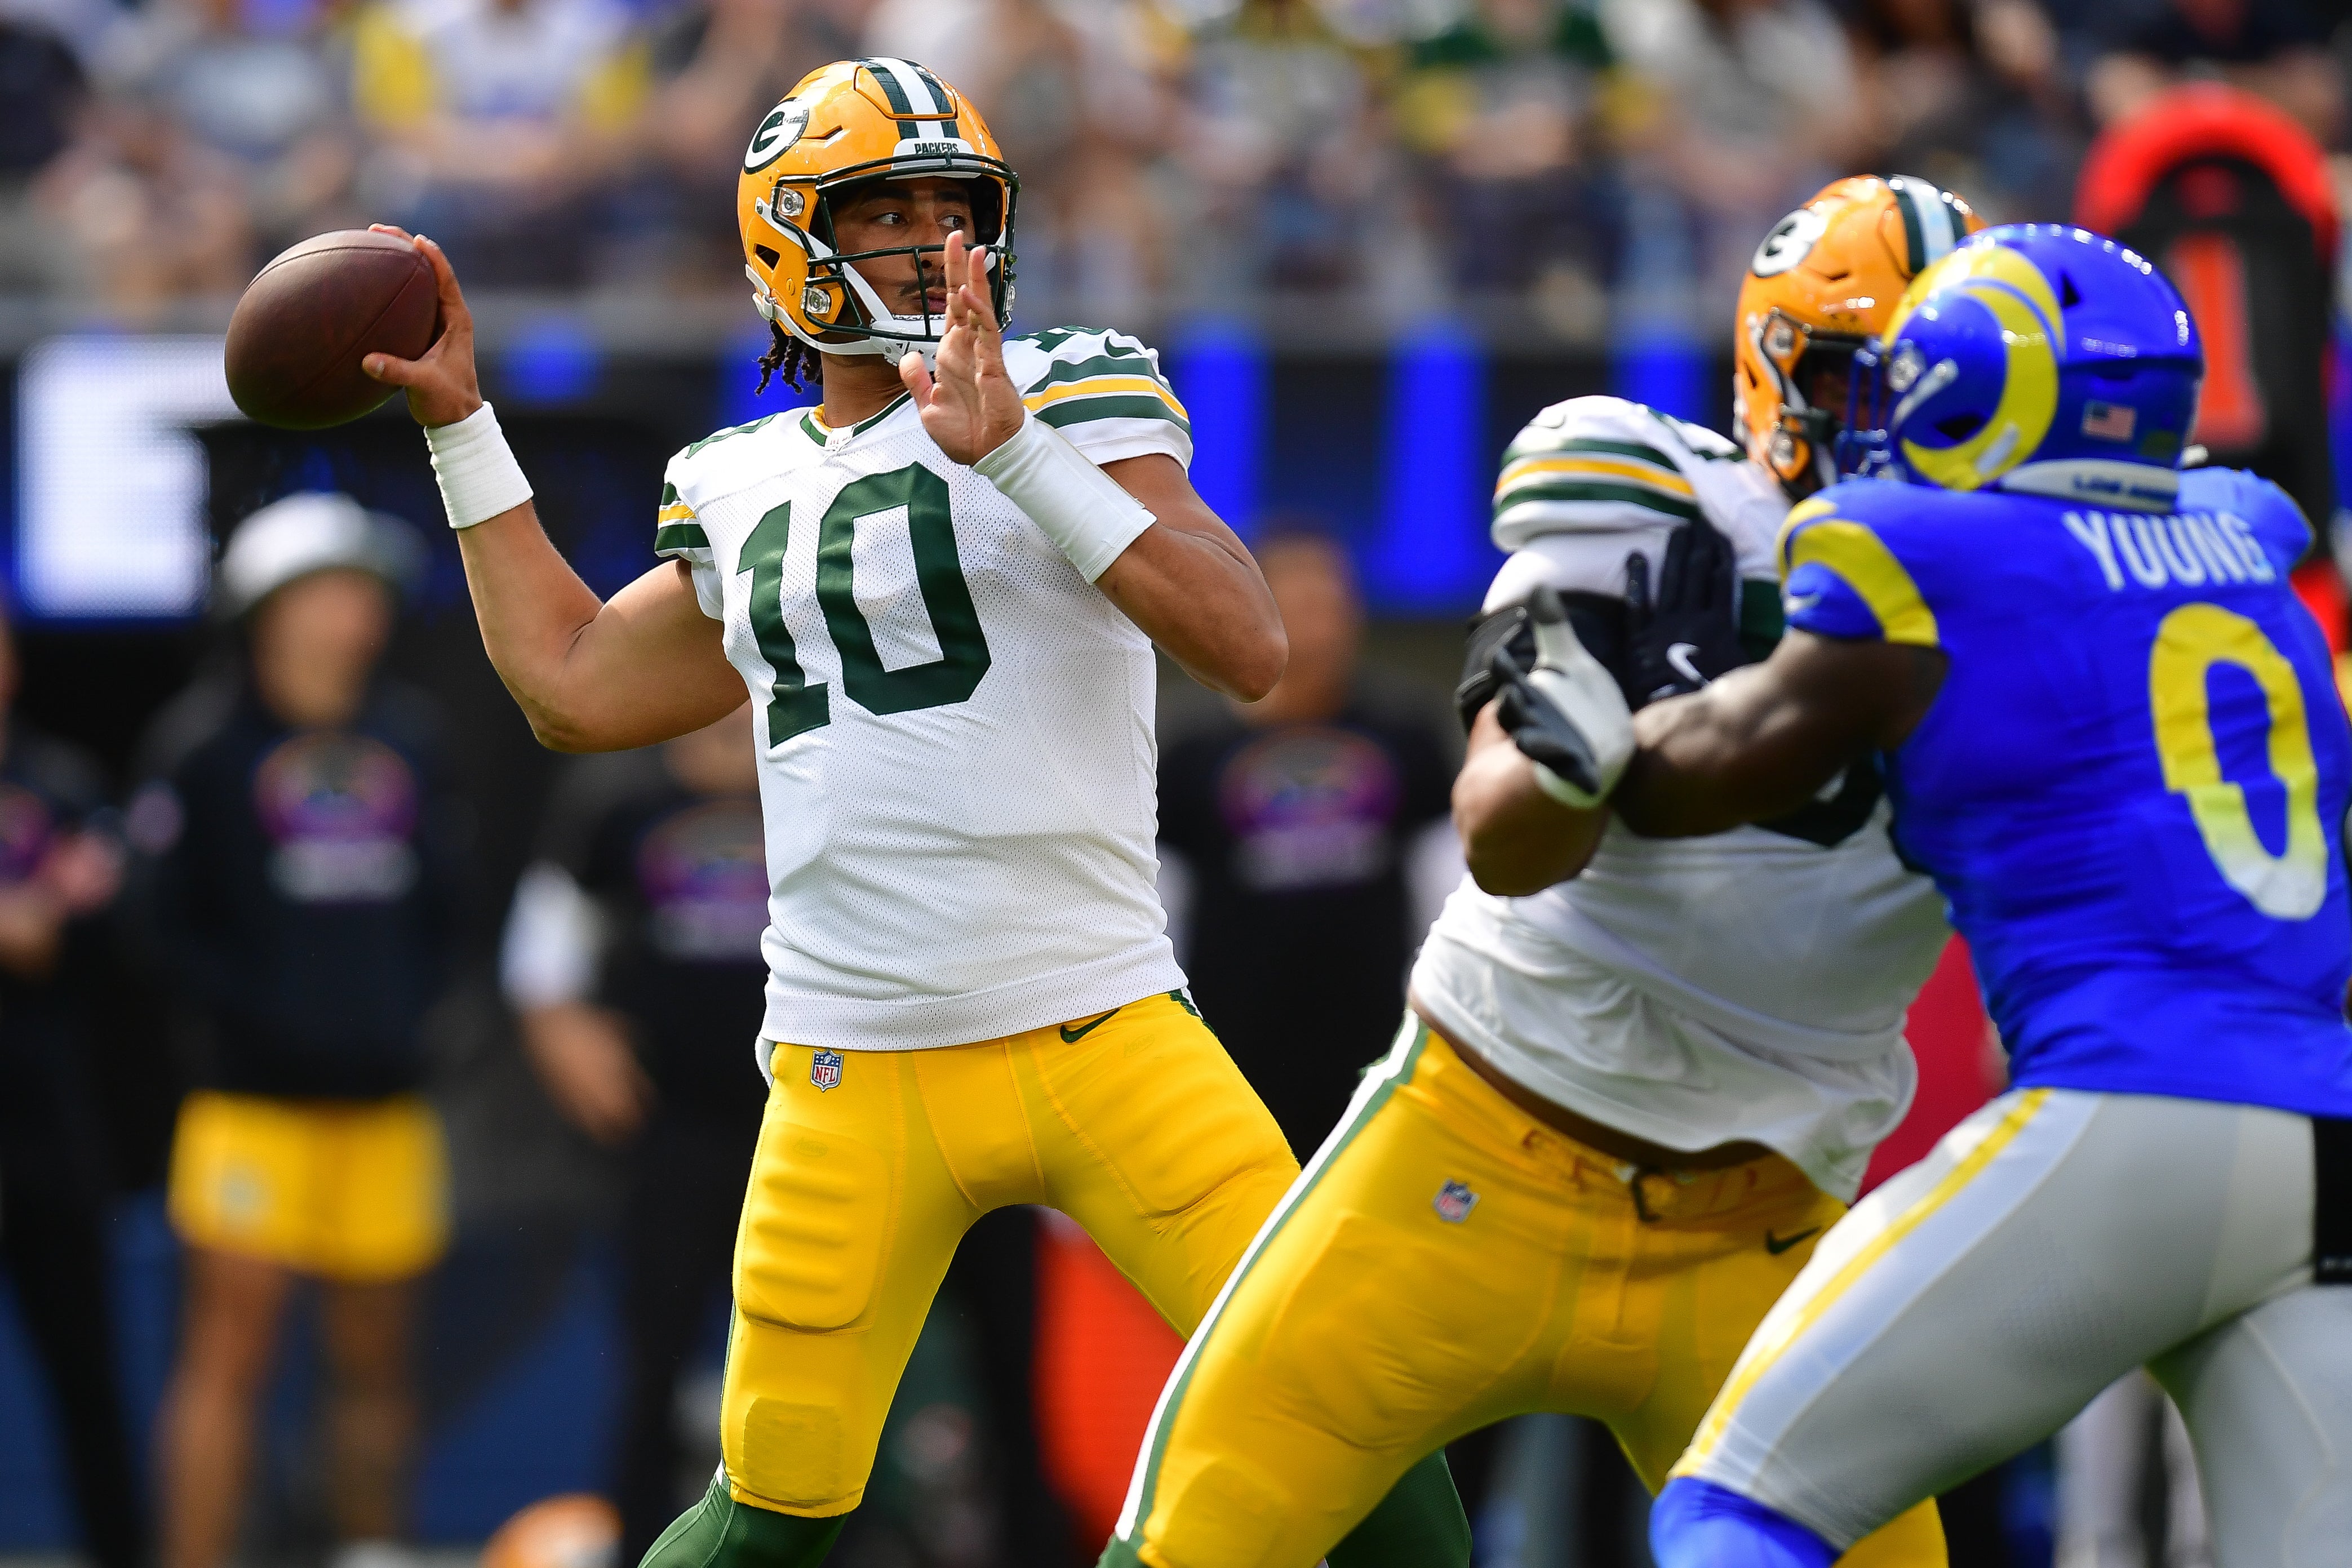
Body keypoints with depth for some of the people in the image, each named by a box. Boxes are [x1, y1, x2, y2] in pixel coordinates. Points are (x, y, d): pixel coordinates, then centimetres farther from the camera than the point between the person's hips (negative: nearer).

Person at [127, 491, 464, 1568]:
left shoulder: (409, 738, 12)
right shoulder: (208, 742, -5)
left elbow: (443, 902, 19)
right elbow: (166, 922, -6)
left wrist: (407, 1006, 5)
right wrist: (263, 1019, -13)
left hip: (383, 1103, 5)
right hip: (256, 1103, -5)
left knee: (374, 1360, 11)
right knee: (229, 1349, -8)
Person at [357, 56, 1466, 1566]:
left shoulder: (1074, 400, -1)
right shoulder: (747, 492, 14)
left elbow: (1248, 648, -15)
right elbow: (575, 688, 27)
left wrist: (1013, 450, -23)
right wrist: (460, 422, 27)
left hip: (1102, 1031, -3)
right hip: (855, 1080, 3)